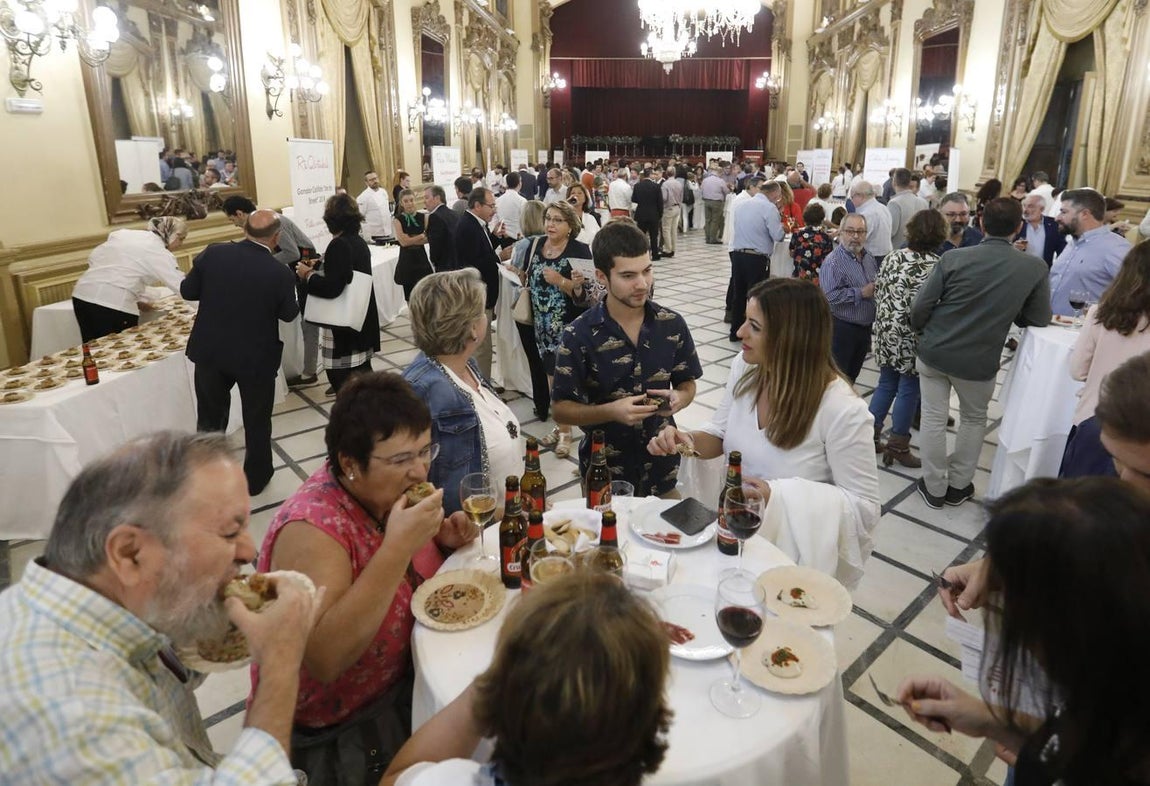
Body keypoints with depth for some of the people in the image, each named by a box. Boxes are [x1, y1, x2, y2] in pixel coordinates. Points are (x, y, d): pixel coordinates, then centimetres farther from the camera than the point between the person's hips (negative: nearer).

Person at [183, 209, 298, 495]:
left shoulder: (213, 253, -11)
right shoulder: (280, 272, -18)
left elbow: (187, 291, -1)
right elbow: (288, 314, -3)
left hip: (210, 350, 3)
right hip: (256, 356, -3)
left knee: (210, 417, 22)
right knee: (256, 420, 17)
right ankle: (255, 477, 30)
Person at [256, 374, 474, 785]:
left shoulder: (386, 492, -8)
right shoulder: (312, 528, -28)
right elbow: (323, 659, -35)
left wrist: (440, 538, -10)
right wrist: (398, 546, -38)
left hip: (406, 671, 6)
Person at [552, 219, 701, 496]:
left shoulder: (672, 325, -7)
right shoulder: (578, 336, -16)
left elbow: (687, 383, 6)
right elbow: (560, 410, -11)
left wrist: (678, 398, -17)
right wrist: (611, 411, -26)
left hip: (661, 464, 3)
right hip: (604, 471, -3)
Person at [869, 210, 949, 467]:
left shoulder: (892, 257, 2)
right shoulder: (935, 266, -17)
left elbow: (878, 292, 8)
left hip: (886, 333, 6)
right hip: (912, 339, -6)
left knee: (886, 385, 17)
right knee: (908, 390, 5)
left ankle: (870, 435, 22)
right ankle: (898, 446, 15)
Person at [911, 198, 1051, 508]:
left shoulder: (954, 258, -12)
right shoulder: (1034, 267, -9)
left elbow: (920, 307, -10)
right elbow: (1039, 319, 0)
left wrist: (924, 332, 11)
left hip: (934, 352, 0)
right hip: (979, 361, 0)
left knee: (933, 419, 12)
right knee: (974, 420, 22)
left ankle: (934, 488, 22)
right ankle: (958, 486, 30)